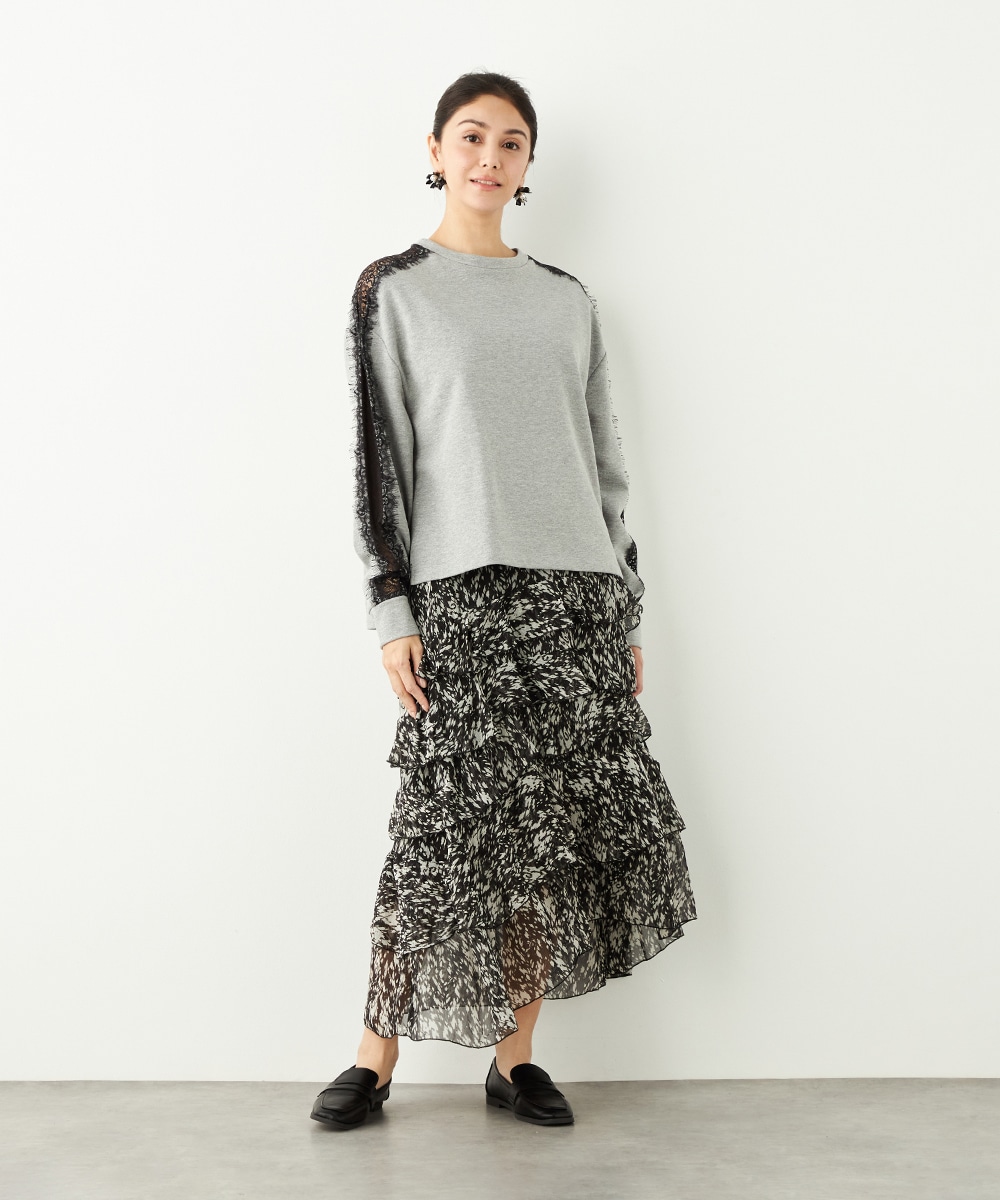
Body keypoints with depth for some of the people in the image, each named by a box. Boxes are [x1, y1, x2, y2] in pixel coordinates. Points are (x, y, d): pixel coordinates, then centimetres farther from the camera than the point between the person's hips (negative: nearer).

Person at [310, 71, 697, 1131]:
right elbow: (378, 454, -1)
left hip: (579, 589, 4)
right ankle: (376, 1057, 9)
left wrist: (627, 606, 11)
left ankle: (514, 1058, 14)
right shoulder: (393, 289, 6)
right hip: (464, 594, -4)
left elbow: (606, 459, 16)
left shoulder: (568, 301, 16)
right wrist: (392, 610, -8)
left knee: (556, 828, 3)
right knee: (451, 829, -6)